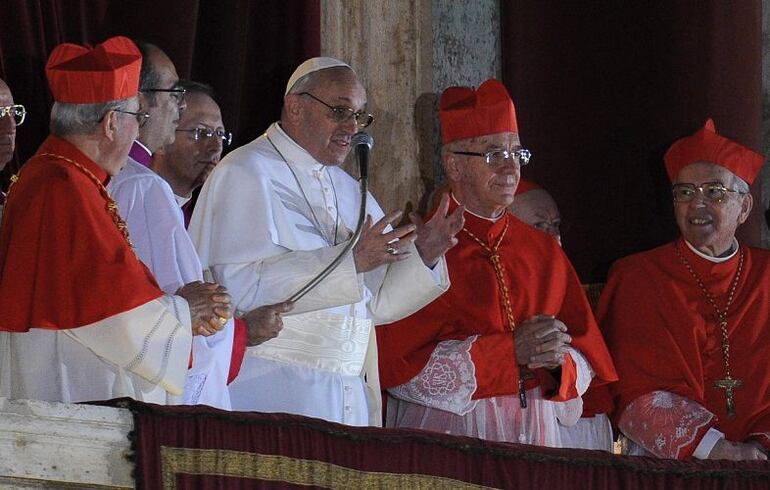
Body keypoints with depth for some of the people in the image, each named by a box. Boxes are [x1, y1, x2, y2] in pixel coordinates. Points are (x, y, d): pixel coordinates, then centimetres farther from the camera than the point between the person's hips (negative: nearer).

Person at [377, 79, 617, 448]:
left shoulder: (544, 253, 15)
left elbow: (587, 365, 15)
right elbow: (398, 365, -10)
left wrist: (558, 360, -9)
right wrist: (511, 349, -12)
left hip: (536, 438, 4)